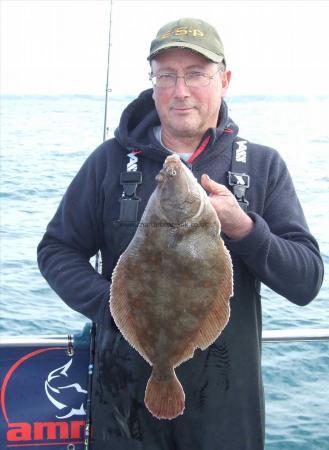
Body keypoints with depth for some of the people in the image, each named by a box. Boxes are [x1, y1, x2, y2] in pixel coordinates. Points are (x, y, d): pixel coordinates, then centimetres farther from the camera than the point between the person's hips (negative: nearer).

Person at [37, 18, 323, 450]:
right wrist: (113, 304, -14)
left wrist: (244, 228, -23)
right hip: (127, 387, 0)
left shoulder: (264, 167, -2)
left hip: (227, 393, 0)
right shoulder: (112, 159, -2)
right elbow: (56, 250, 4)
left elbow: (307, 282, -6)